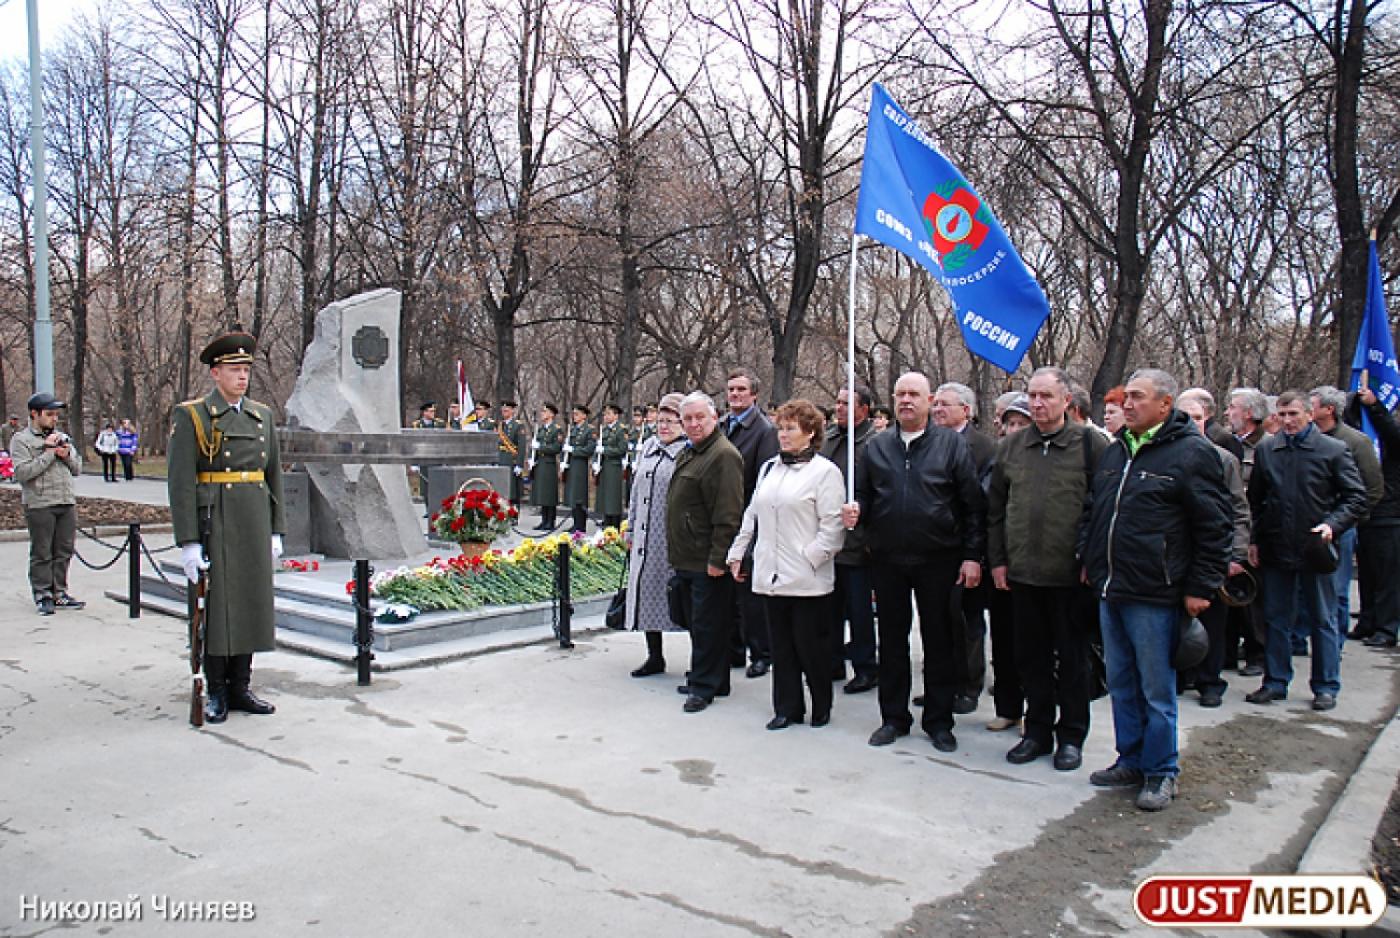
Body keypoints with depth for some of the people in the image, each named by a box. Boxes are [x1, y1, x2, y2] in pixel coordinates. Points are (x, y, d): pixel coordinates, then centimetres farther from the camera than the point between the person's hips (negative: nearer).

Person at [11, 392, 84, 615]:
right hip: (39, 505, -5)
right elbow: (22, 472, -14)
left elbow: (77, 468, 19)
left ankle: (59, 593, 16)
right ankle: (43, 596, 8)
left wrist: (67, 455, -1)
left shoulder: (62, 436, 17)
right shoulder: (21, 440, -1)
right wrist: (49, 453, -13)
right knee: (42, 554, 1)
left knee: (64, 551, 8)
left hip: (67, 503, 5)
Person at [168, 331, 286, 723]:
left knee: (251, 602, 8)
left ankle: (240, 687, 19)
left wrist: (276, 531, 11)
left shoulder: (263, 415, 12)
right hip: (214, 523, -5)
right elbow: (180, 481, -8)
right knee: (216, 603, 2)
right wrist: (188, 541, -13)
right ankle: (216, 692, 14)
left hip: (255, 523, 5)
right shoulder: (191, 416, -3)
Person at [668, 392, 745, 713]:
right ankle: (702, 679, 28)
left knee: (707, 625, -1)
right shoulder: (688, 453, 16)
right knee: (697, 623, 17)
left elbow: (728, 514, -21)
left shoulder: (723, 455, -16)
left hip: (708, 562, -10)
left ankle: (704, 686, 9)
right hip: (687, 559, 10)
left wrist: (717, 559, -22)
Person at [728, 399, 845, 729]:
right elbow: (752, 515, 18)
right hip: (772, 574, 6)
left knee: (811, 645, 4)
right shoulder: (769, 468, 15)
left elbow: (832, 525, -10)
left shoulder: (825, 471, -5)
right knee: (780, 645, 11)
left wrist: (811, 557, -15)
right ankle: (787, 708, 22)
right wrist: (737, 552, 14)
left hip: (808, 578, -6)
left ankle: (822, 708, 22)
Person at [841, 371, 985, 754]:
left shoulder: (952, 443, -1)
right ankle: (894, 717, 23)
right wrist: (856, 511, -10)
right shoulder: (876, 446, 9)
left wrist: (973, 555, -7)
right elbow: (863, 495, 13)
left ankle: (939, 721, 19)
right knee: (892, 639, 10)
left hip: (938, 560, -3)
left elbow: (973, 505, -3)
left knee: (940, 640, 6)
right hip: (887, 560, 3)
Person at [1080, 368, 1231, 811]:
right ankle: (1131, 761, 29)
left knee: (1156, 690, 4)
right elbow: (1093, 512, 24)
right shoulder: (1115, 450, 13)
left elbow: (1213, 526, -9)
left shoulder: (1192, 452, -8)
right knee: (1120, 684, 15)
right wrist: (1090, 559, 19)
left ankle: (1160, 772, 18)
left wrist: (1200, 587, -10)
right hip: (1110, 591, 7)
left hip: (1154, 595, -7)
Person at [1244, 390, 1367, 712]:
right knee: (1276, 619, 11)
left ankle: (1326, 686, 19)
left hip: (1315, 549, -3)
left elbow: (1357, 497, -2)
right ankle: (1275, 682, 21)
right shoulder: (1266, 451, 5)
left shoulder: (1334, 450, -4)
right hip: (1276, 549, 3)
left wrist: (1332, 525, -17)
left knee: (1323, 620, 8)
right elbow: (1255, 500, 11)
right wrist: (1254, 540, 6)